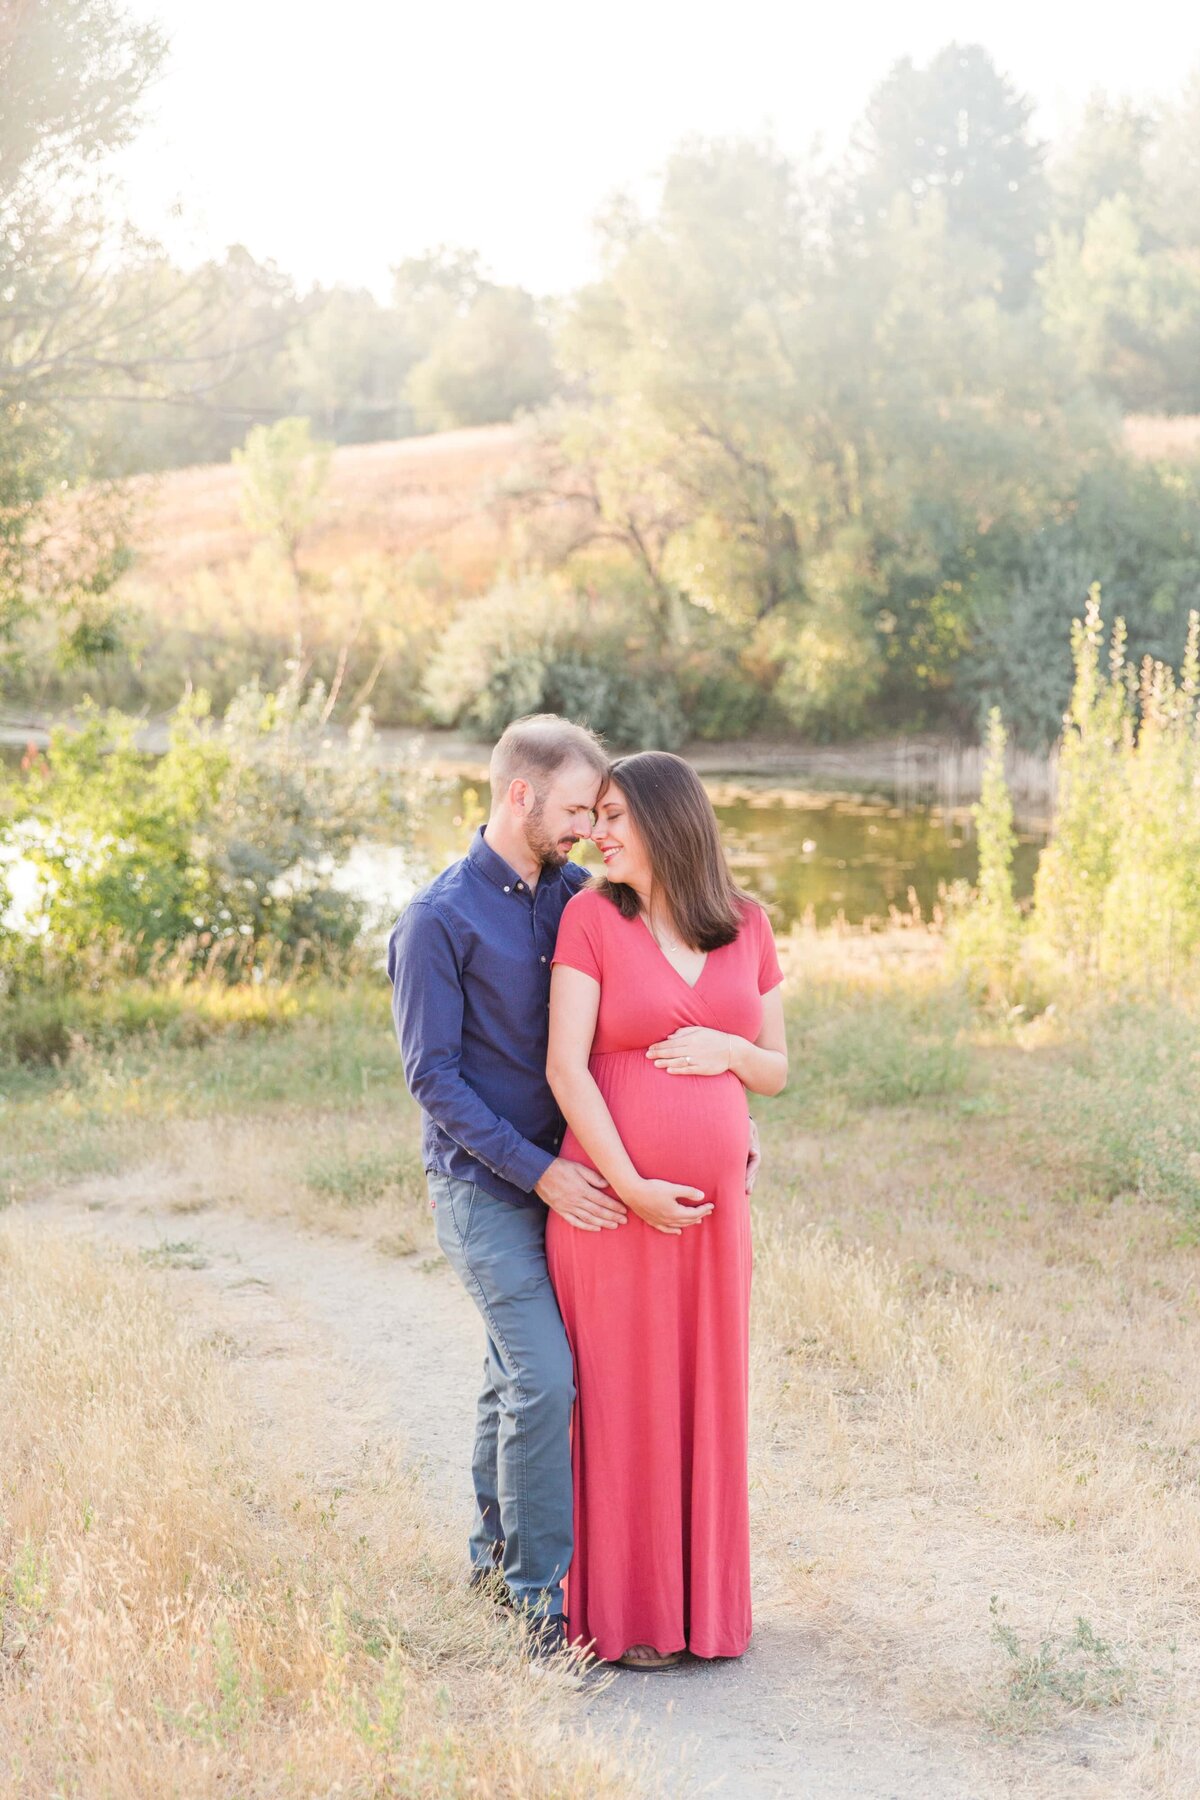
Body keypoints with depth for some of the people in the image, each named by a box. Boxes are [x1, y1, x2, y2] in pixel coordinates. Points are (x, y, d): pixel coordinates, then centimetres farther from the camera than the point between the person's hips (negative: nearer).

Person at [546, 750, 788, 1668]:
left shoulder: (747, 926, 6)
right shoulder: (591, 916, -4)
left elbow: (776, 1070, 12)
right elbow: (566, 1067, -11)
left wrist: (728, 1050, -10)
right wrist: (630, 1187, -17)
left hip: (714, 1204, 3)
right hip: (612, 1197, -3)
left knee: (705, 1398, 11)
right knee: (618, 1400, 4)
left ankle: (702, 1601, 25)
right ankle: (621, 1612, 17)